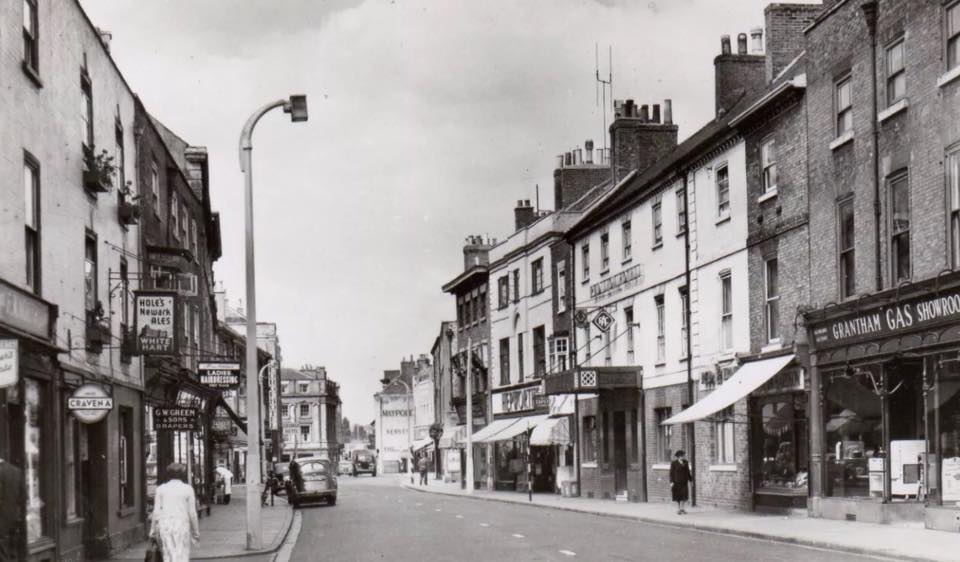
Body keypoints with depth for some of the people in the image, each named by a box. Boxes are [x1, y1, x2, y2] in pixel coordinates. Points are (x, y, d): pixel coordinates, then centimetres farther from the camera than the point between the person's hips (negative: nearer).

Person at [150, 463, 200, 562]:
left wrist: (153, 531, 10)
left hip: (164, 525, 2)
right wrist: (196, 531, 9)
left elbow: (156, 512, 3)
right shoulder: (188, 489, 2)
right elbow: (192, 512, 1)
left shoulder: (161, 489, 6)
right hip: (181, 524, -2)